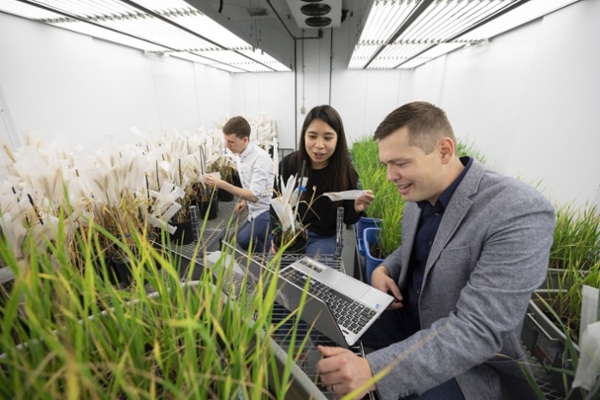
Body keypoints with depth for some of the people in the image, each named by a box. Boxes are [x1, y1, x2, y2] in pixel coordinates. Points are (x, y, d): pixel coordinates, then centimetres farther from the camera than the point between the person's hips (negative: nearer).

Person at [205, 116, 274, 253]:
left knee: (244, 239, -29)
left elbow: (255, 195, -27)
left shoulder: (260, 158, -23)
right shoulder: (241, 156, 3)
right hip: (254, 212, 9)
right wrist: (245, 201, 2)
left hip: (267, 211, -9)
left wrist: (222, 184, -27)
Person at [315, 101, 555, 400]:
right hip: (407, 316, 6)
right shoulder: (419, 196, -4)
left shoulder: (521, 212, -27)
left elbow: (478, 330, -31)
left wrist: (373, 370, -38)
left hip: (472, 362, -6)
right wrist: (384, 269, -8)